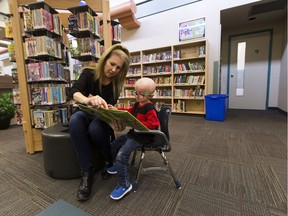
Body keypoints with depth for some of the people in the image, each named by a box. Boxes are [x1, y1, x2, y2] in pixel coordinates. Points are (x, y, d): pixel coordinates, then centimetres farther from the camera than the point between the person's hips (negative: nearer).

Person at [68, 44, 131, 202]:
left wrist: (107, 110, -39)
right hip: (85, 113, 1)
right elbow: (73, 92, -27)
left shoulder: (117, 83, -6)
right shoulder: (89, 73, -9)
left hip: (102, 118, -1)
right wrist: (88, 100, -50)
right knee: (75, 120, -34)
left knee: (95, 129, -36)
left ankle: (110, 159, -5)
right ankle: (86, 170, -24)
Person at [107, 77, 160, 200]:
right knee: (113, 146, 19)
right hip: (133, 133, 10)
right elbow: (129, 111, 21)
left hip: (142, 137, -10)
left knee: (122, 155, -21)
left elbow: (153, 124, -28)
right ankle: (120, 165, 43)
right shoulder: (138, 104, 9)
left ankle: (124, 185, -3)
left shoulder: (149, 108, -20)